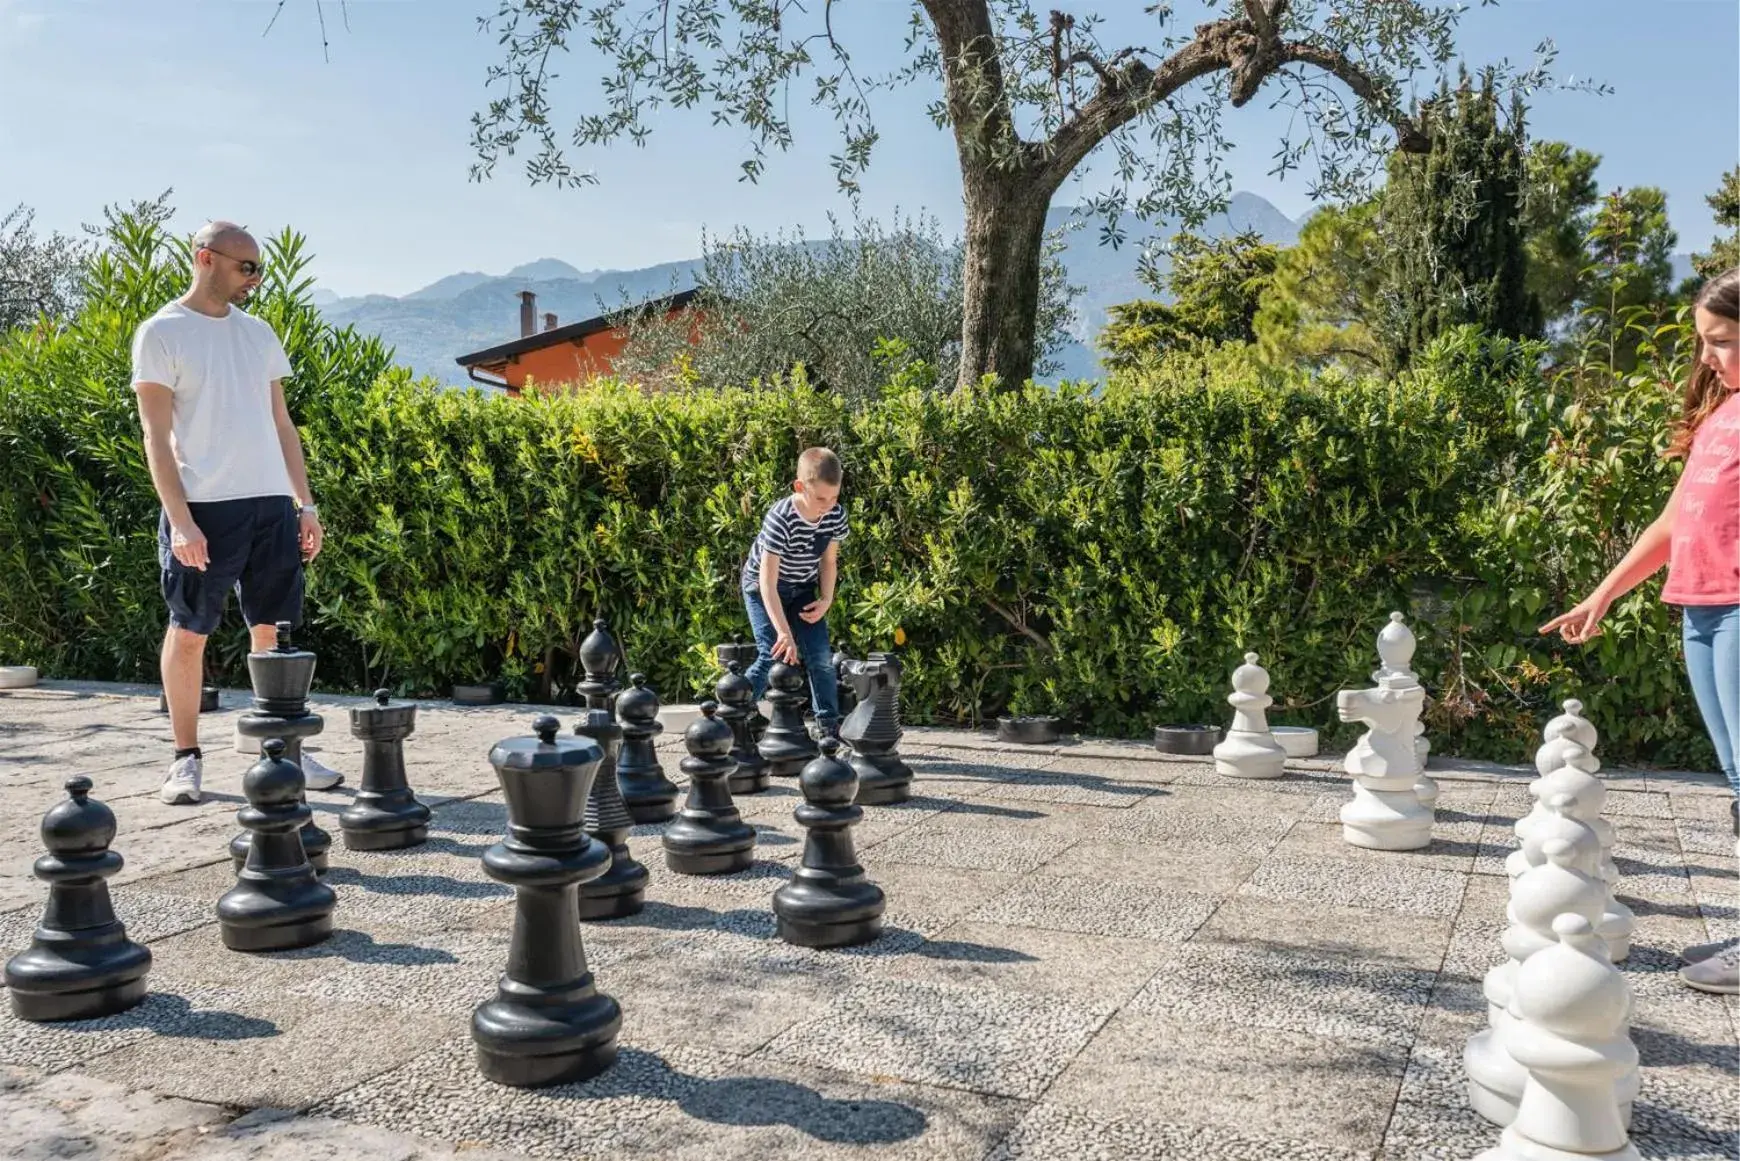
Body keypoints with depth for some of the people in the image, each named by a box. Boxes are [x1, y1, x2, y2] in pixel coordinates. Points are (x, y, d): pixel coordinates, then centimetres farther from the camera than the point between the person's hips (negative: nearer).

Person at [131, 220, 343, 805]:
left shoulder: (258, 333, 15)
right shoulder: (162, 333, -1)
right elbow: (156, 436, -6)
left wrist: (305, 503, 10)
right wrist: (179, 519, -15)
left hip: (272, 503, 5)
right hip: (204, 507, -5)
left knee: (273, 630, 7)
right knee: (189, 631, 2)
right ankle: (185, 757, 13)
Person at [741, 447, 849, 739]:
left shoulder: (836, 516, -17)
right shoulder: (780, 519, -34)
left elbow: (829, 561, 2)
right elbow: (768, 582, -34)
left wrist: (826, 600, -13)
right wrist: (784, 633, -40)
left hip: (802, 589, 5)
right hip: (763, 587, -5)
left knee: (821, 656, -4)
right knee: (773, 657, -16)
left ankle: (831, 729, 8)